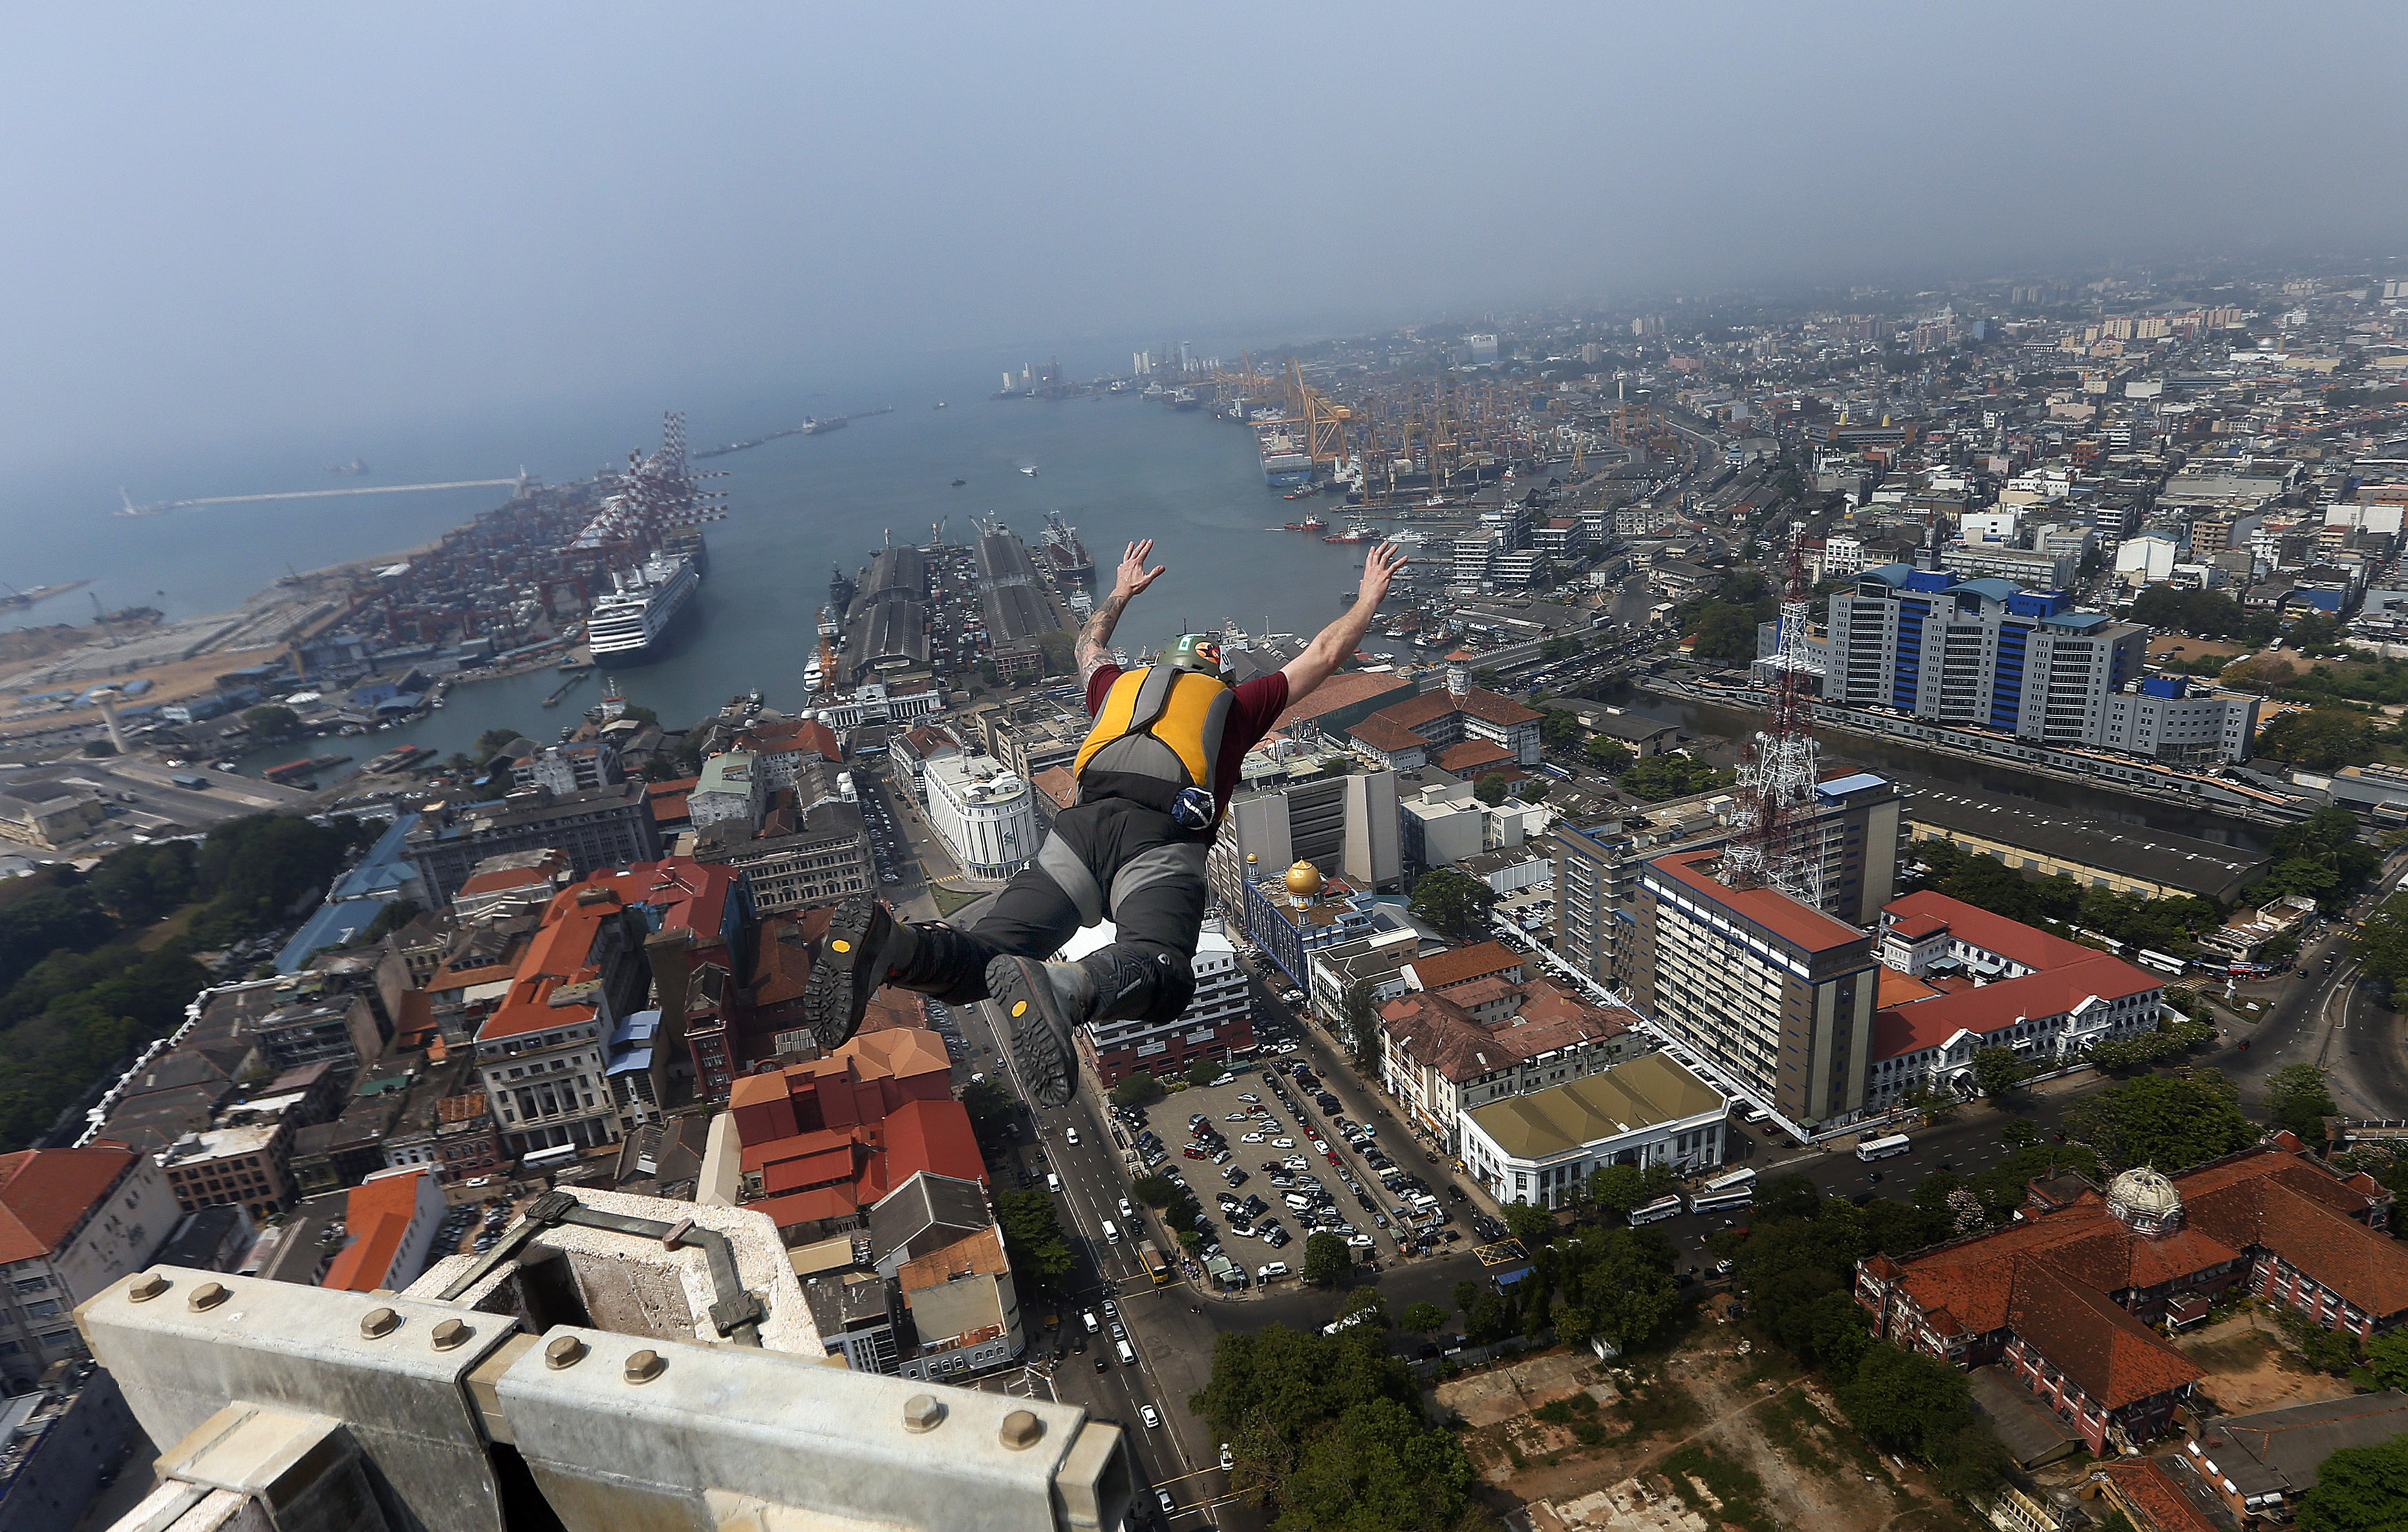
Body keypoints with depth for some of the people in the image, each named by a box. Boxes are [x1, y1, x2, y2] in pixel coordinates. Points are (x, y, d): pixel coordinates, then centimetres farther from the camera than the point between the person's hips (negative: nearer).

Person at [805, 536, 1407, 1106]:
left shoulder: (1121, 686, 37)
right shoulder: (1235, 705, 29)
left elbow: (1090, 646, 61)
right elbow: (1323, 654, 38)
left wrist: (1120, 594, 77)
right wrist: (1369, 598, 53)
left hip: (1078, 829, 4)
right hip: (1160, 843, -3)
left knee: (982, 957, -8)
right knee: (1160, 970, -25)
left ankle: (887, 943, -39)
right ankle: (1060, 988, -56)